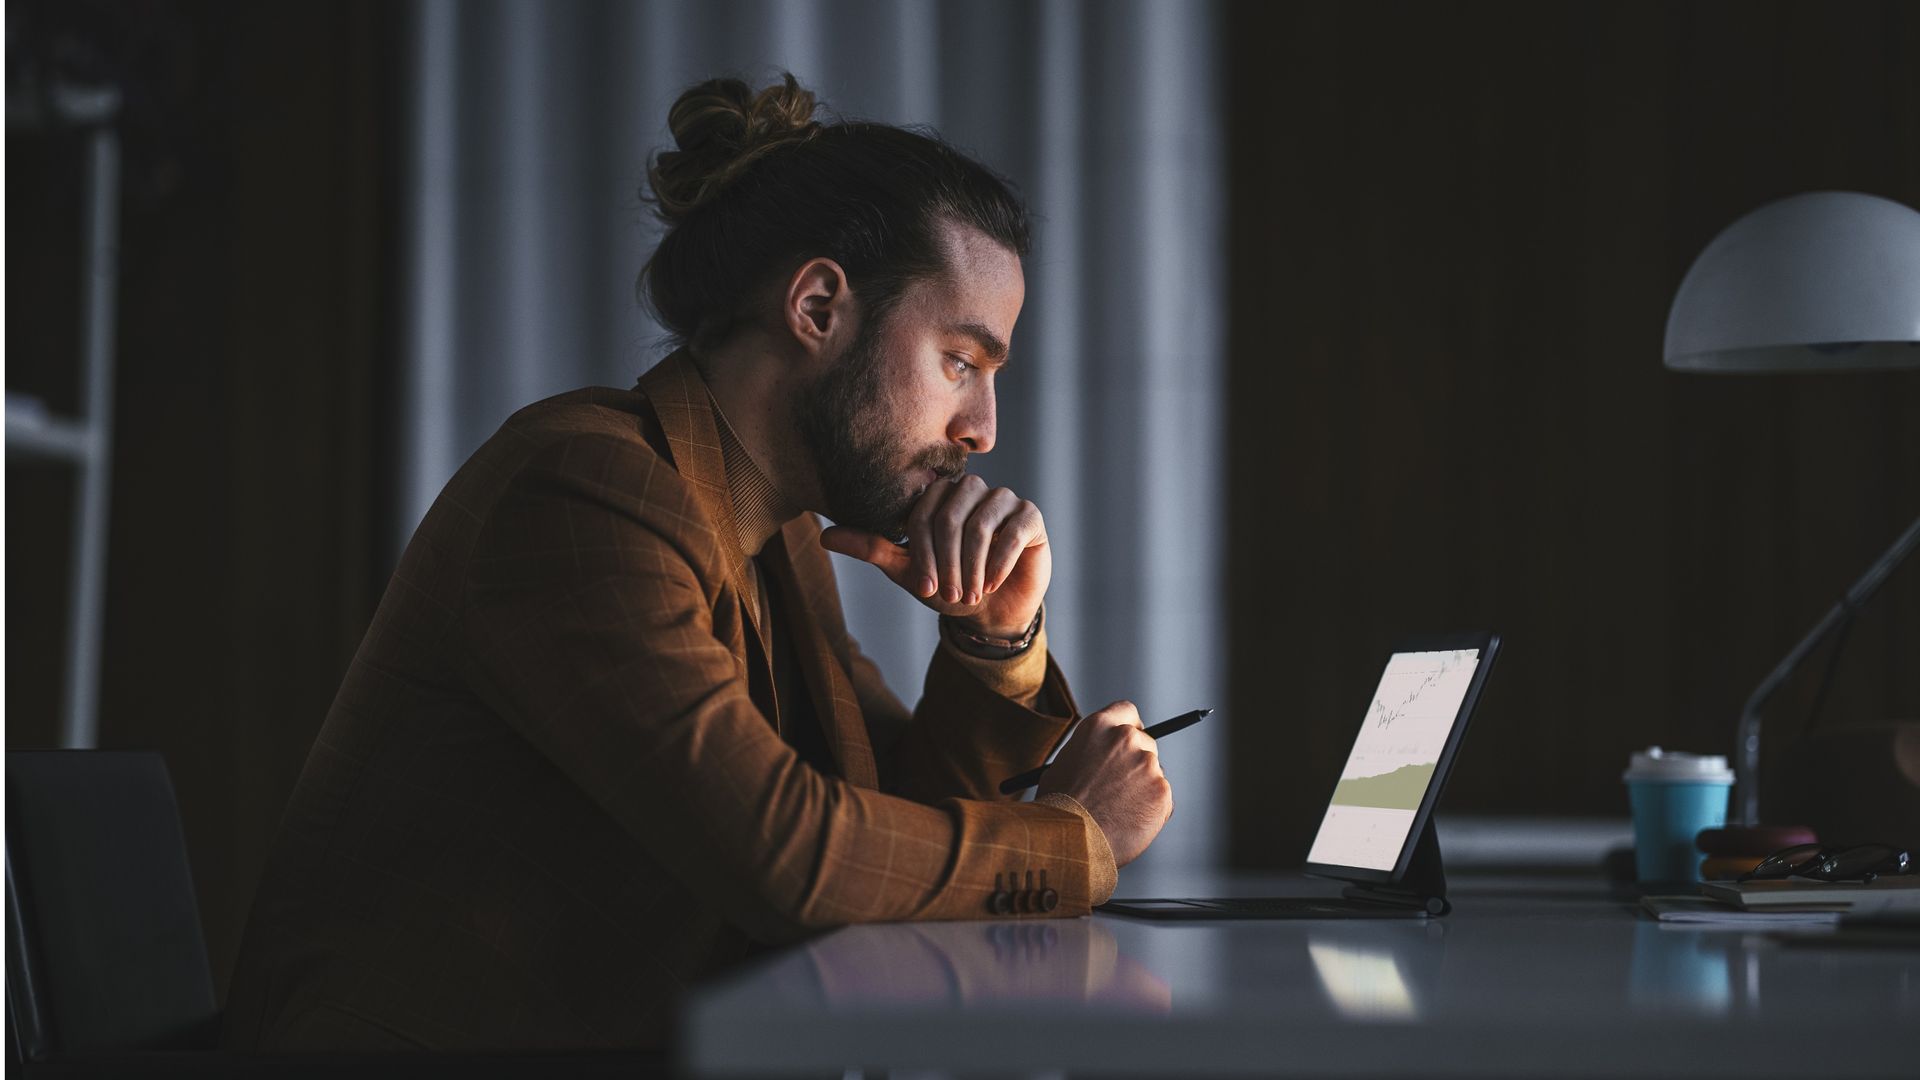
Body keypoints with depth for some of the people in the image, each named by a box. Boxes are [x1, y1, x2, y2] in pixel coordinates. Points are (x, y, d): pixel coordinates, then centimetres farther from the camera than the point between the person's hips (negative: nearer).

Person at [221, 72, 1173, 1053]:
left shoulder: (778, 542, 13)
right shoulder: (583, 490, -15)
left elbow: (910, 812, 15)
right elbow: (783, 853, -22)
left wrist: (998, 634, -1)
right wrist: (1073, 840, -9)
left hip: (657, 1043, 8)